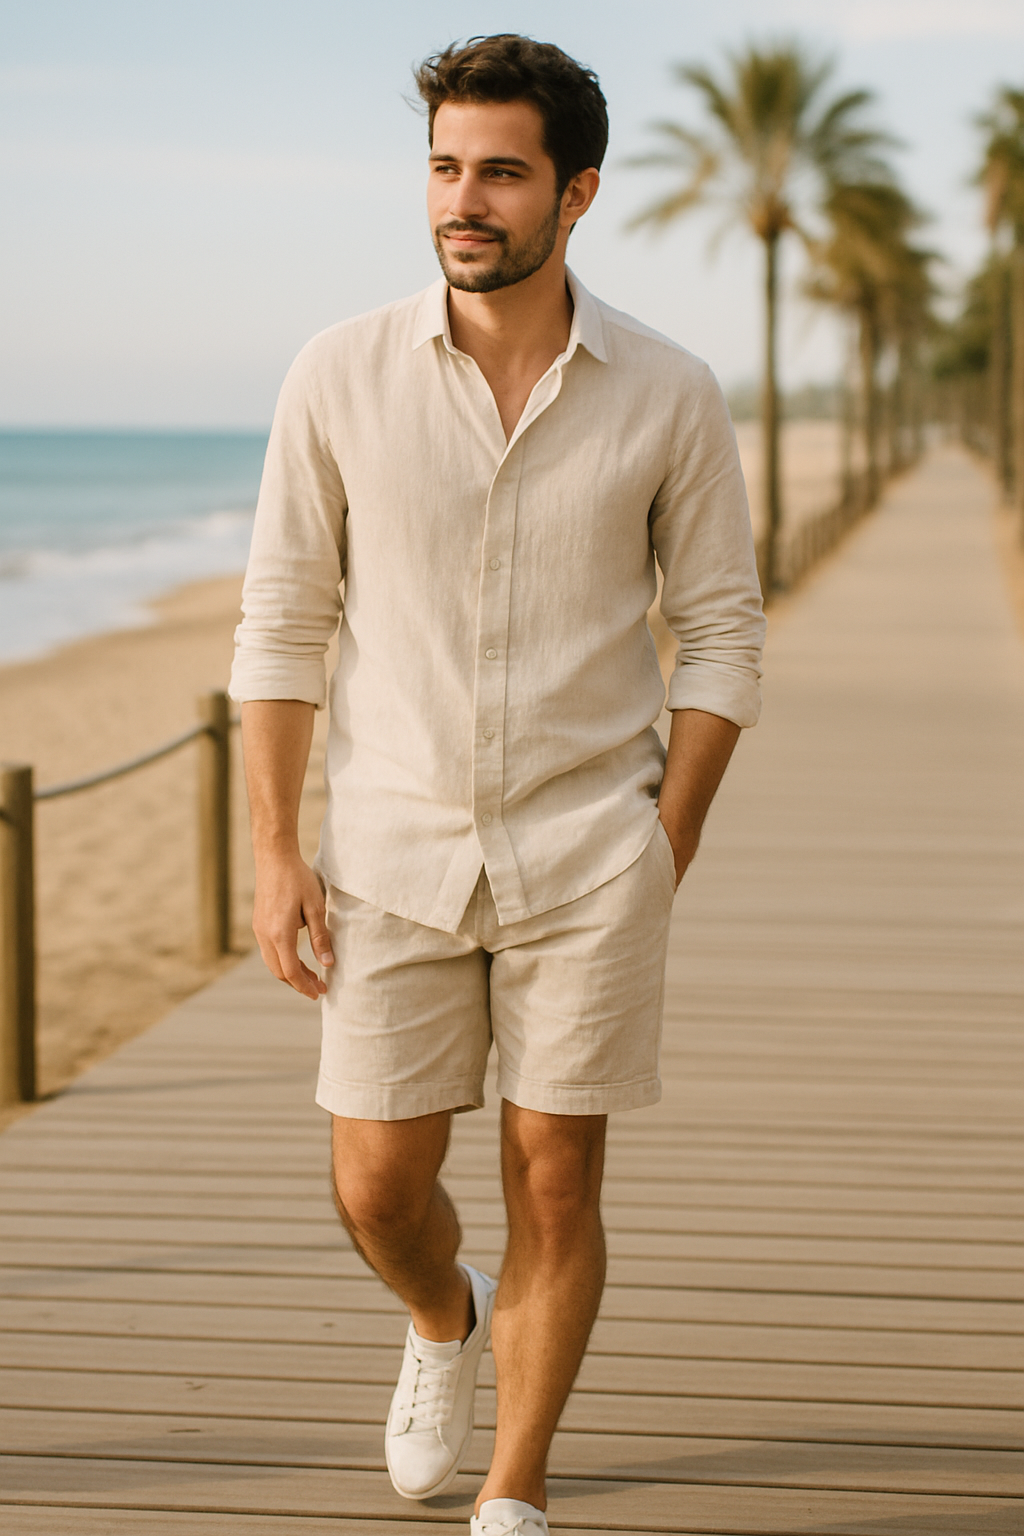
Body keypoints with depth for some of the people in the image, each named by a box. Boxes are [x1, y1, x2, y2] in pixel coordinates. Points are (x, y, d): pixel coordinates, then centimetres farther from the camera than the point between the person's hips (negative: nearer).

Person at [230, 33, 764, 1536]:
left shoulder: (669, 395, -5)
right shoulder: (341, 373, -5)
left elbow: (722, 634, 1)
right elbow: (283, 621, 0)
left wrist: (664, 851, -6)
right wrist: (274, 850, -5)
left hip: (587, 852, -1)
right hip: (393, 849, 1)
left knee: (555, 1183, 4)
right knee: (378, 1188, 6)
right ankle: (445, 1321, 42)